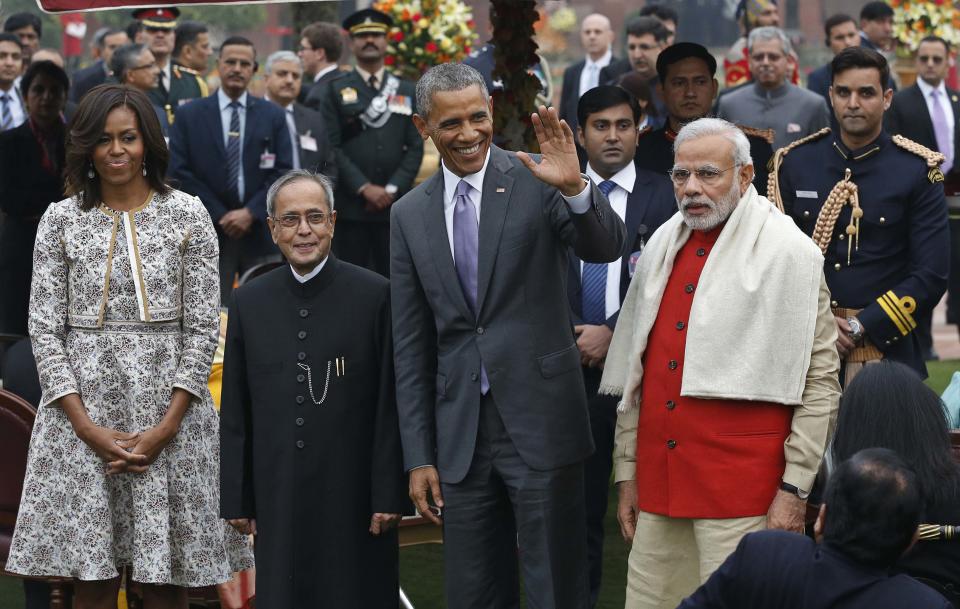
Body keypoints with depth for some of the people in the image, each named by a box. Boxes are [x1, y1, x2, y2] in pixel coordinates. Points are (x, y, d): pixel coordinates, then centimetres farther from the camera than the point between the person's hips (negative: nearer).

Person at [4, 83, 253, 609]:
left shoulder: (187, 215, 3)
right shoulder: (61, 220, 5)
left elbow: (203, 326, 0)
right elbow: (44, 328, 2)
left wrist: (167, 426, -9)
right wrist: (87, 427, -9)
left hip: (167, 407, -1)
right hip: (83, 406, 1)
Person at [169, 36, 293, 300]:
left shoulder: (273, 116, 9)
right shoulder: (189, 115, 6)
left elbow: (283, 172, 3)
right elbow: (180, 172, 0)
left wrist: (251, 212, -9)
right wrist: (220, 215, -7)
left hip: (261, 233, 1)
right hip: (209, 233, -1)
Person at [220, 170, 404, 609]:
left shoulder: (375, 295, -2)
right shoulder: (248, 303, 7)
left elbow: (391, 405, -3)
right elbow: (235, 412, 9)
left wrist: (389, 494, -7)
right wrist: (236, 498, 7)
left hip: (354, 496, -2)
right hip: (278, 498, 3)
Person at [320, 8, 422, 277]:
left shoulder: (407, 91, 13)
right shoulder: (337, 90, 6)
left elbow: (415, 147, 7)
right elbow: (331, 147, -3)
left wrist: (392, 189, -7)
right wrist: (364, 188, -12)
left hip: (395, 205, 2)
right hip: (350, 207, -2)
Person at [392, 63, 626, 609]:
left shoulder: (536, 182, -2)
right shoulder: (410, 216, 8)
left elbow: (607, 248, -16)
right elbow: (411, 347, 10)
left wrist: (574, 188, -35)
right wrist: (419, 457, 7)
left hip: (540, 422, -4)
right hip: (460, 435, 4)